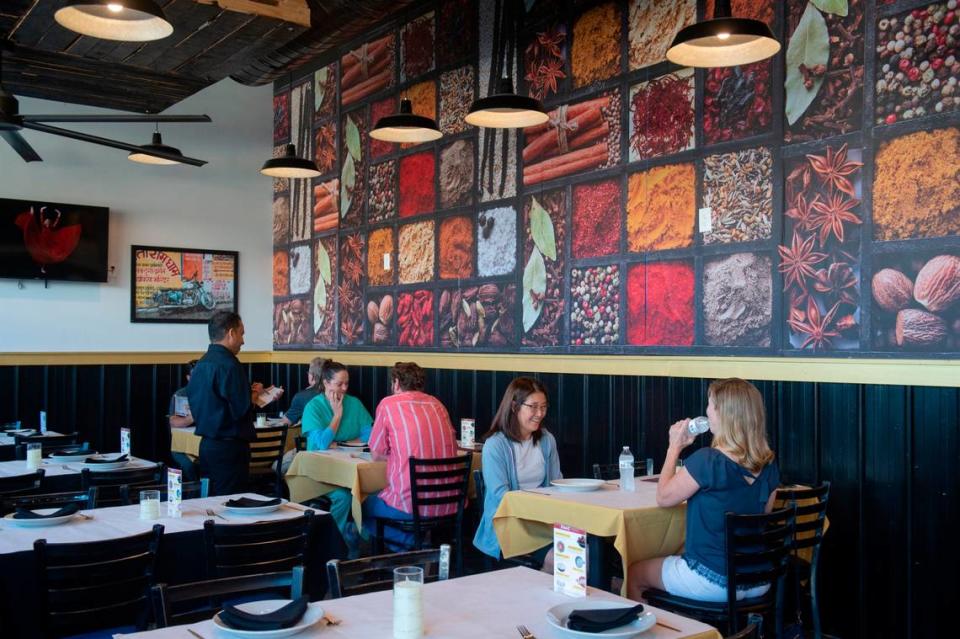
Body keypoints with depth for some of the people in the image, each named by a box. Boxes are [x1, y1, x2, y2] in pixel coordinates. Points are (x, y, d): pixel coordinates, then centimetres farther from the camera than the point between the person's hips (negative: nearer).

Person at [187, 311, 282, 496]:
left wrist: (248, 392, 15)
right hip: (229, 445, -9)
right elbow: (242, 409, -21)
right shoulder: (229, 365, -17)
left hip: (206, 444, 9)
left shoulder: (200, 365, 10)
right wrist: (255, 393, 0)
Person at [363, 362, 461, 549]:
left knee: (365, 506, 22)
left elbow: (376, 454, 6)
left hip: (412, 505, -6)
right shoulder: (437, 404, 13)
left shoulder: (389, 404, -1)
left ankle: (414, 542, 7)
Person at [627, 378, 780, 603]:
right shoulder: (768, 464, -2)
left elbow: (663, 498, -9)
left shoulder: (707, 460, -23)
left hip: (714, 582, -7)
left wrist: (674, 447, 0)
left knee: (634, 573, 18)